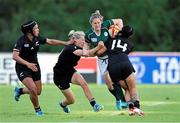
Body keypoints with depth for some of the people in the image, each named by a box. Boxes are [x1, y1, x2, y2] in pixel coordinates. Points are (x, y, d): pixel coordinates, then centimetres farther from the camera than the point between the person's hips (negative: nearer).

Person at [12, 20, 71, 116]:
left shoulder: (37, 39, -5)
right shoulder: (21, 41, -22)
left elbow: (50, 42, 7)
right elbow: (15, 56, -29)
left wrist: (66, 43, 3)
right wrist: (27, 64, -39)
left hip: (34, 67, 7)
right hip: (22, 68, -7)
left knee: (38, 92, 10)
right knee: (33, 89, -21)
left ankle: (19, 91, 38)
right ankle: (37, 109, 5)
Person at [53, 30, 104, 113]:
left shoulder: (78, 48, -2)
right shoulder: (70, 48, -29)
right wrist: (97, 48, -50)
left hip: (70, 72, 6)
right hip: (60, 76, -6)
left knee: (83, 83, -26)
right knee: (71, 100, 0)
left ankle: (94, 105, -25)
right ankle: (63, 104, 37)